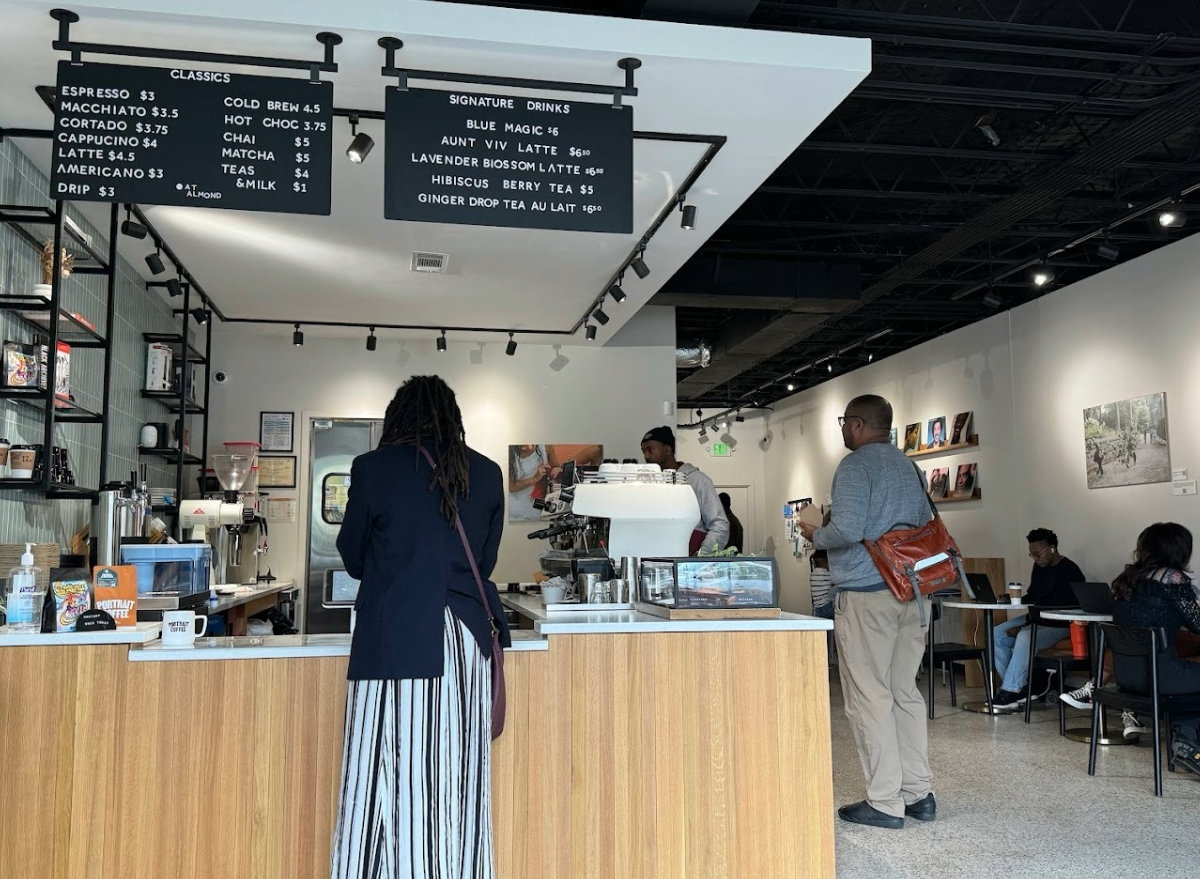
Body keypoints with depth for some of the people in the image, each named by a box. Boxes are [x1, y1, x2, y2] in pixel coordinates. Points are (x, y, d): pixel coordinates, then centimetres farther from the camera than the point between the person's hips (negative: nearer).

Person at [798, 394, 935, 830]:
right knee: (905, 693, 13)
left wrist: (816, 535, -1)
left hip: (866, 595, -8)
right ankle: (918, 793, 18)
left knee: (869, 698, -2)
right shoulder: (910, 467, 16)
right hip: (911, 593, 8)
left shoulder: (856, 465, -9)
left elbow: (847, 528, -20)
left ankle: (885, 803, 2)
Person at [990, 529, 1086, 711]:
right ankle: (1018, 686, -9)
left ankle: (1010, 692, -29)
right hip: (1036, 618, 9)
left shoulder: (1069, 572, -18)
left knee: (1025, 636, -35)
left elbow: (1059, 611, -23)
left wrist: (1024, 626, -25)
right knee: (997, 634, -9)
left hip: (1061, 625, -9)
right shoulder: (1039, 568, 9)